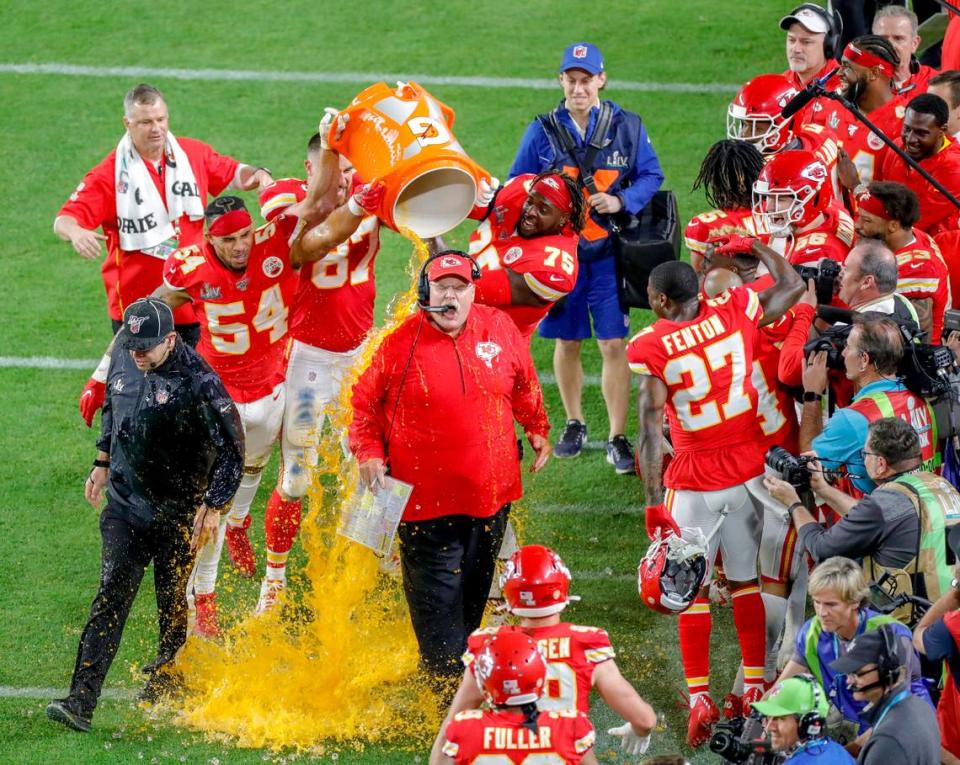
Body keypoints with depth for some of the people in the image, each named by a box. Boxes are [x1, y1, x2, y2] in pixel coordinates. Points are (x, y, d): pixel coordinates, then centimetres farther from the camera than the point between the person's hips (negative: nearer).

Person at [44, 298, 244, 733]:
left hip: (177, 513, -4)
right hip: (125, 501, 4)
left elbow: (231, 447, -14)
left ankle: (166, 679, 33)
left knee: (172, 601, 7)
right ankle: (81, 702, -15)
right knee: (112, 598, -7)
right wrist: (102, 463, 20)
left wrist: (213, 505, -14)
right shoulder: (124, 359, -1)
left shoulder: (196, 381, -20)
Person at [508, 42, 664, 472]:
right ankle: (574, 425, 32)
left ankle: (618, 439, 1)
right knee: (567, 343, 13)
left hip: (608, 254, -1)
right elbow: (517, 185, 6)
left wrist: (620, 201, -14)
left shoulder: (627, 127, -2)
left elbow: (651, 175, 4)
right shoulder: (542, 132, 0)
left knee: (614, 345, -5)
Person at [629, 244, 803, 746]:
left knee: (692, 591, 6)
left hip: (694, 482, -3)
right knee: (745, 582, 16)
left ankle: (699, 697, 1)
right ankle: (754, 686, 20)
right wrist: (753, 245, 26)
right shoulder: (735, 312, -6)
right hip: (747, 473, 4)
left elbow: (651, 431, -18)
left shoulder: (650, 347, -14)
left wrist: (653, 502, -16)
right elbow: (791, 286, 12)